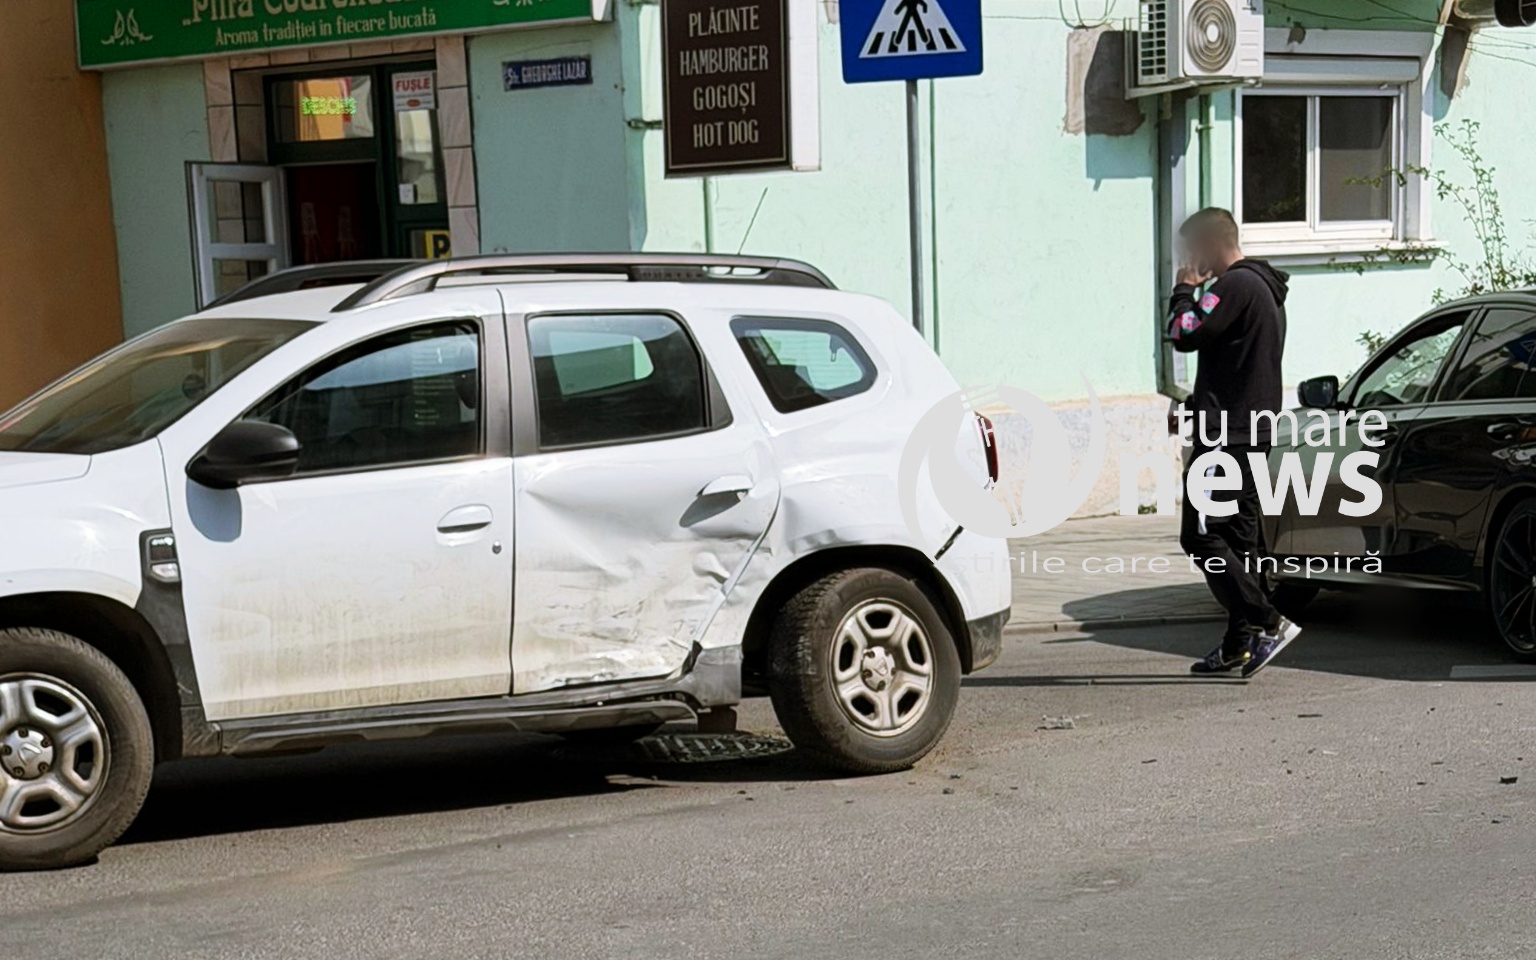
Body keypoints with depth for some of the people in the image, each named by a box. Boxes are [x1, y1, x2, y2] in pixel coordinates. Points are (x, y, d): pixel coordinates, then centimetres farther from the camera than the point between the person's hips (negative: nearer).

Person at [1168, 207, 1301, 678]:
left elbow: (1185, 335, -20)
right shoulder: (1263, 285, 20)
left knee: (1201, 536, -11)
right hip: (1251, 432, 11)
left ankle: (1268, 622, -14)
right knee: (1237, 538, 11)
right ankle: (1240, 644, 14)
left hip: (1226, 435, -11)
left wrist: (1185, 291, -5)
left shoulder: (1236, 285, -14)